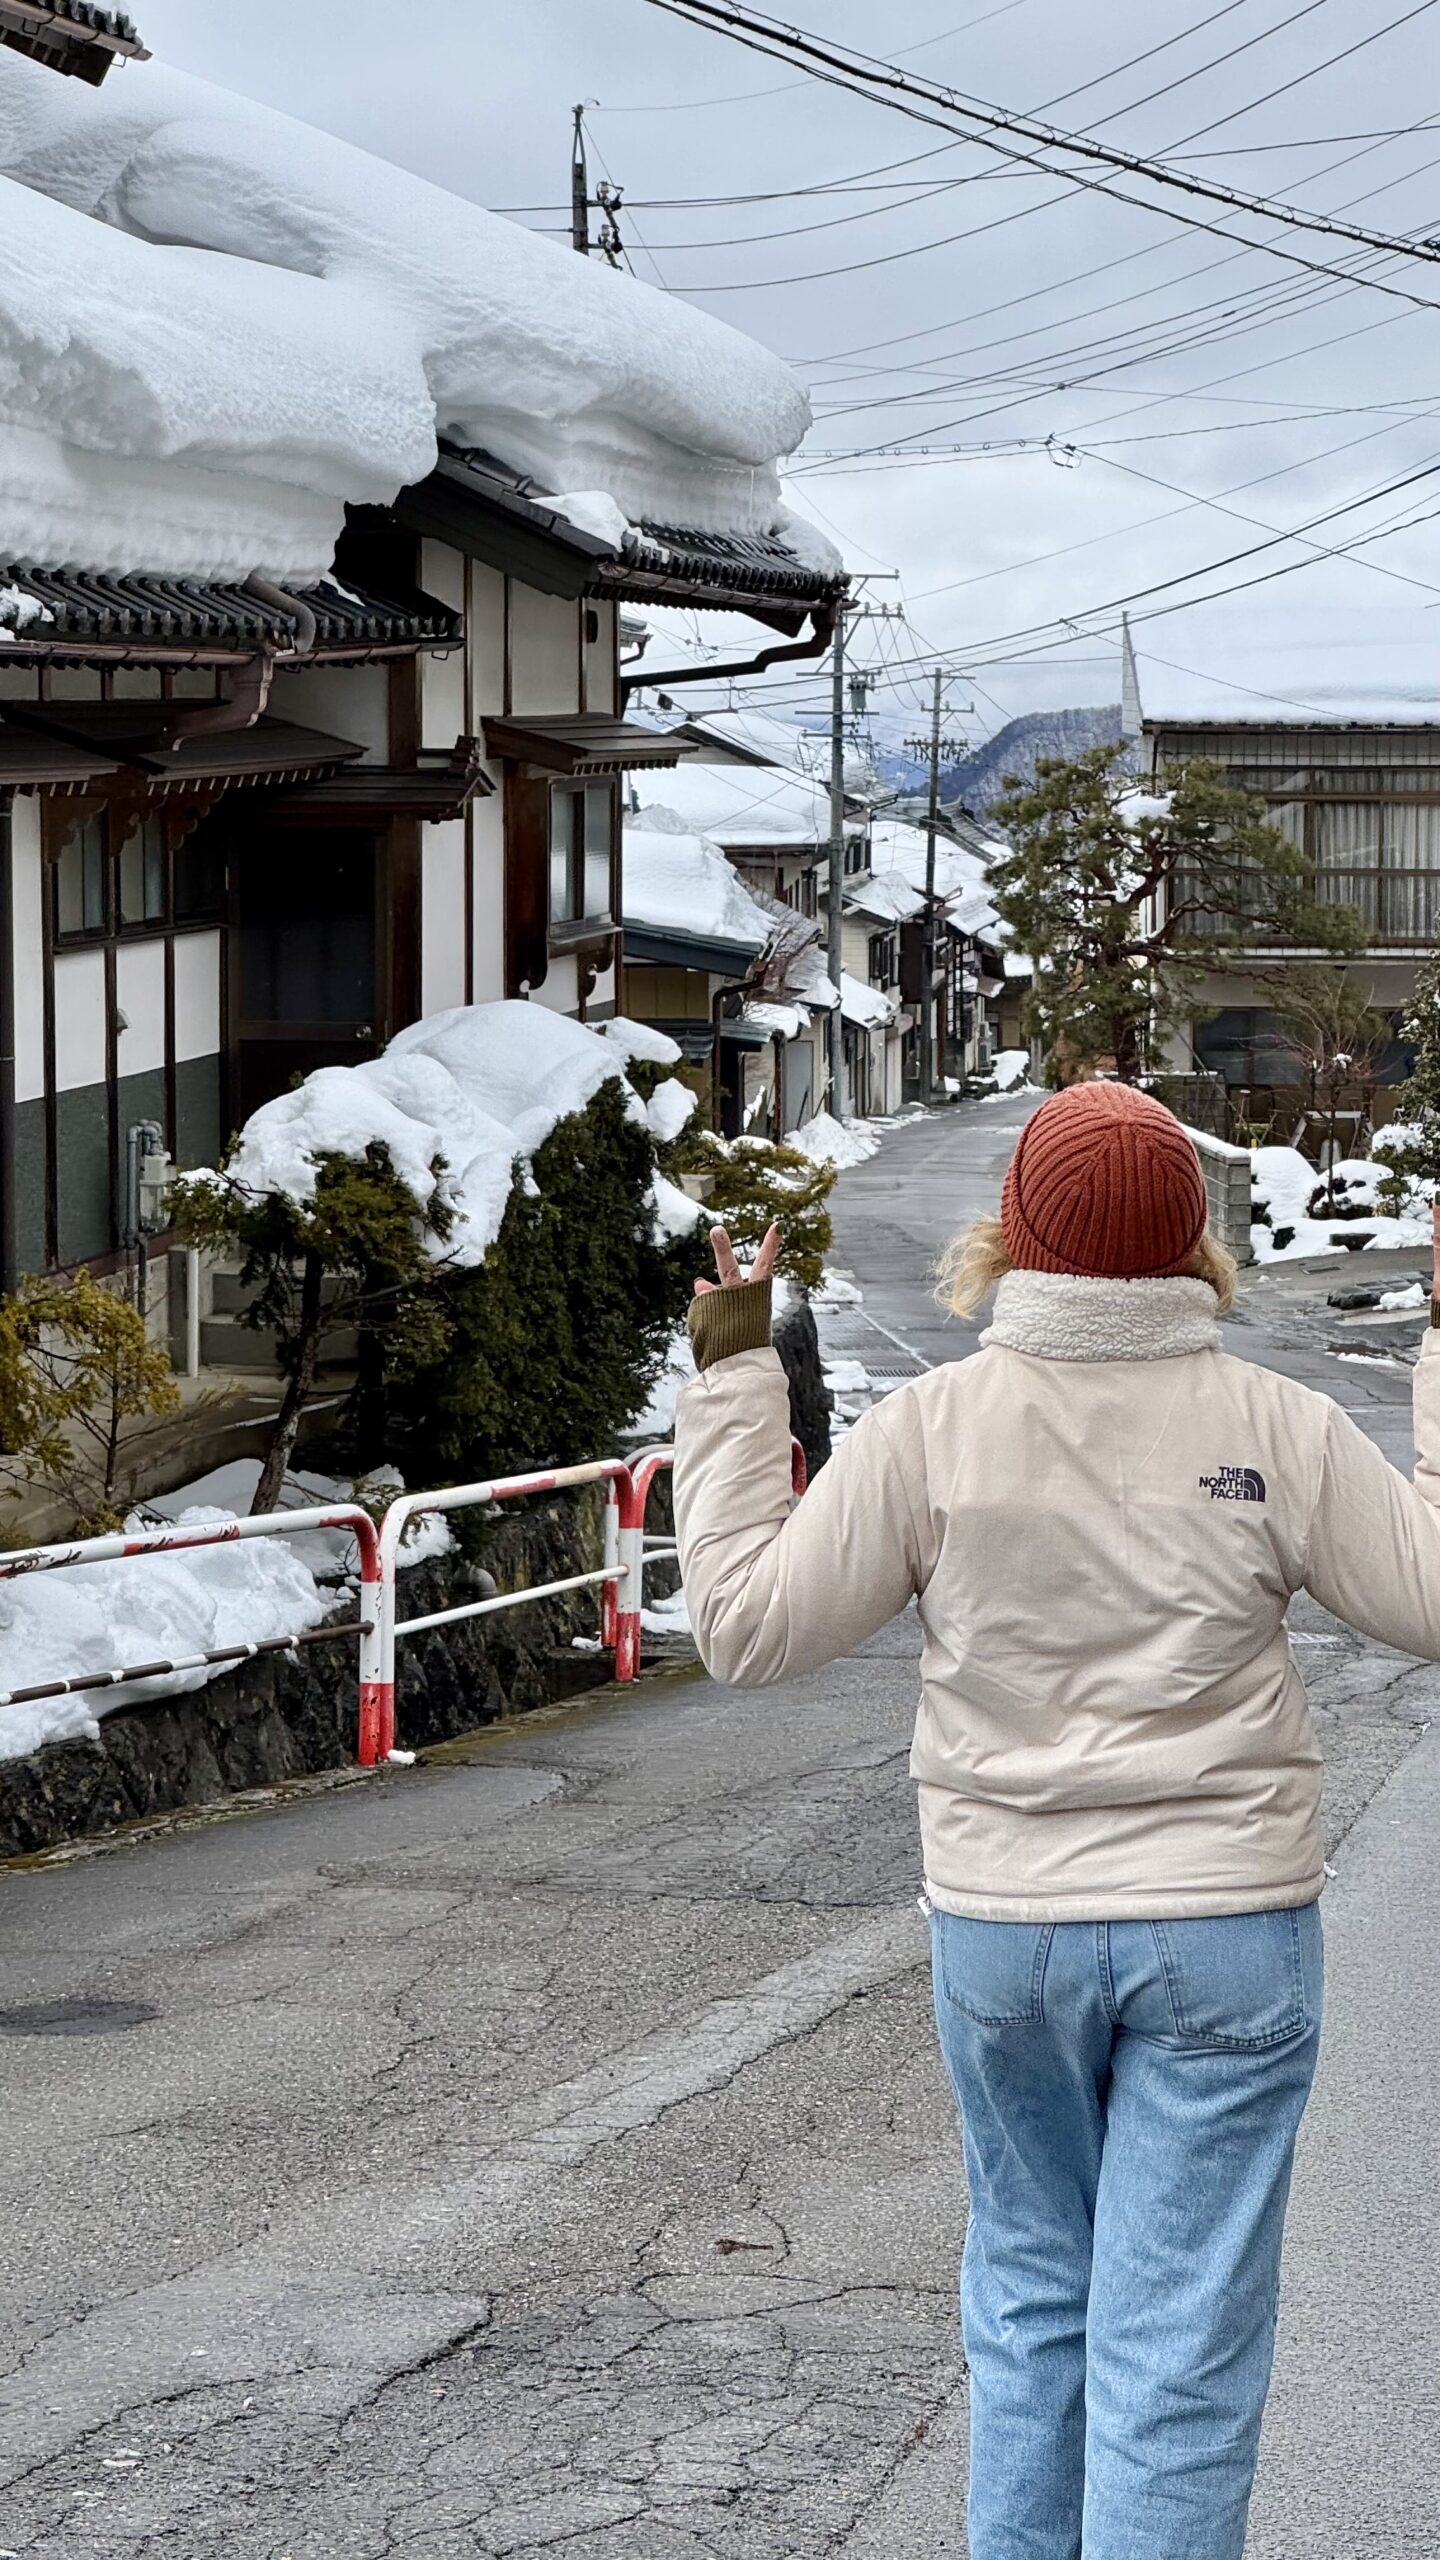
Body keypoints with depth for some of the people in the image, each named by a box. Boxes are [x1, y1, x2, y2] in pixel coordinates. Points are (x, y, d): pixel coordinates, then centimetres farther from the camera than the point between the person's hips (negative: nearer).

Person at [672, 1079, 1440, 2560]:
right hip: (1225, 1929, -1)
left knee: (1030, 2293, 20)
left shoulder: (933, 1427, -8)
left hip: (1003, 1924, 2)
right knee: (1180, 2340, 2)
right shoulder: (1272, 1427, -8)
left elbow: (749, 1626, -3)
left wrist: (730, 1379, 3)